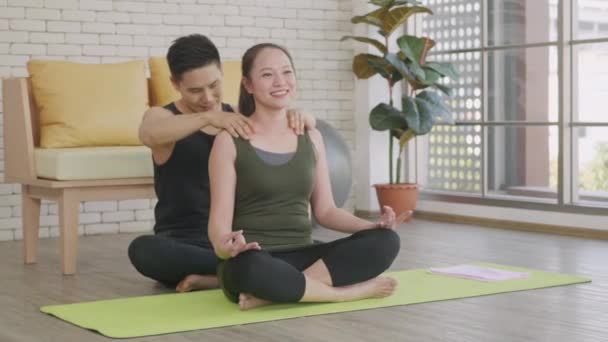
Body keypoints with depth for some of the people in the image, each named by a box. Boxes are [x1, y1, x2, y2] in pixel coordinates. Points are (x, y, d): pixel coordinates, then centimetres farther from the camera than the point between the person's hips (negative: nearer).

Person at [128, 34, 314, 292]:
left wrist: (296, 116, -19)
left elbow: (309, 126, 6)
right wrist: (209, 117, -42)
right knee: (143, 250, -38)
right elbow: (148, 134, -29)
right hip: (184, 243, -3)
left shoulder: (239, 116, 9)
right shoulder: (161, 116, -3)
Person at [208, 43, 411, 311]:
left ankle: (277, 292, -23)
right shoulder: (230, 142, -1)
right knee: (251, 269, -42)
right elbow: (220, 219, -5)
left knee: (385, 242, -20)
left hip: (302, 256, 5)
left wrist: (374, 225, -4)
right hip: (254, 260, -5)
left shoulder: (311, 139, 13)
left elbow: (324, 210, 14)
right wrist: (225, 246, -29)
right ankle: (351, 291, -20)